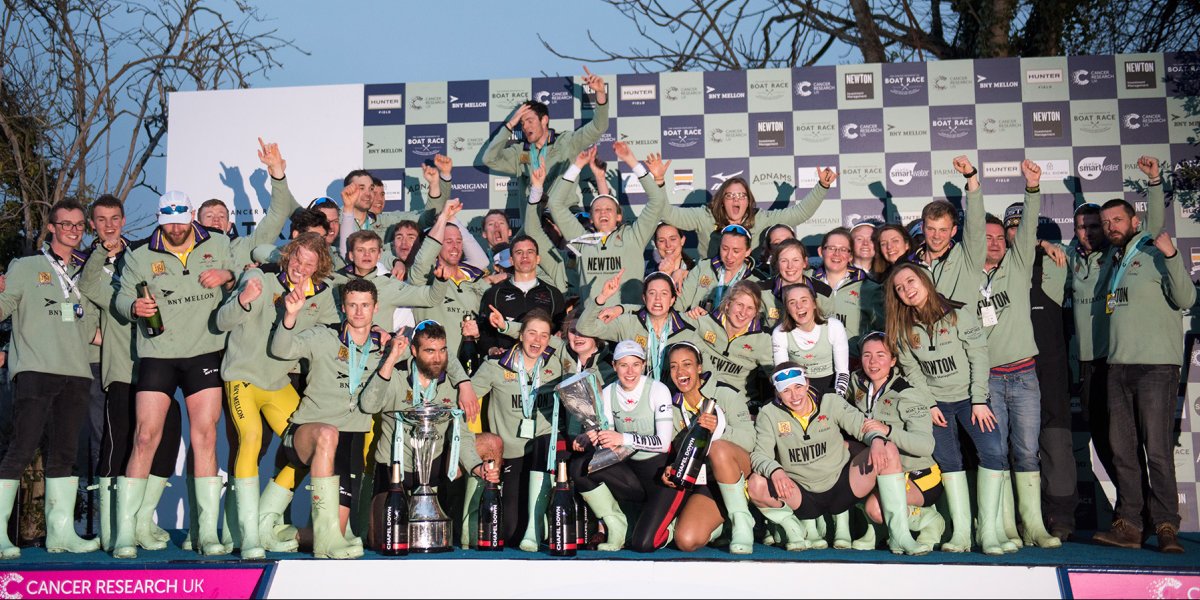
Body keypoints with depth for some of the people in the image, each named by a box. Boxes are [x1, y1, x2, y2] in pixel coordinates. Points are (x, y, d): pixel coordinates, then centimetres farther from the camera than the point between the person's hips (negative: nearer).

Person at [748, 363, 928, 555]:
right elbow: (759, 454, -12)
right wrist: (775, 471, -35)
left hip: (842, 488, 2)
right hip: (803, 497, -1)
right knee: (756, 485, -30)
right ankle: (792, 526, 0)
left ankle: (900, 536, -18)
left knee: (889, 449, -19)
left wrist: (877, 440, -26)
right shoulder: (769, 414, -4)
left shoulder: (831, 402, -1)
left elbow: (863, 426, -2)